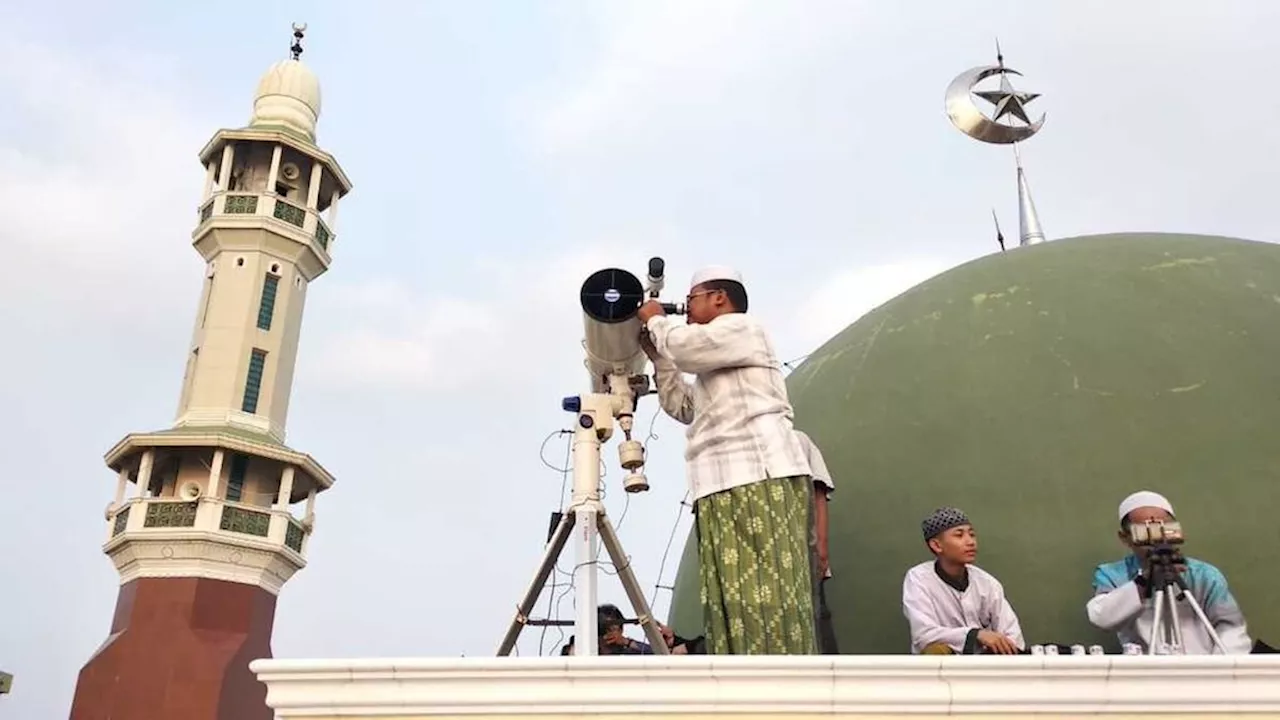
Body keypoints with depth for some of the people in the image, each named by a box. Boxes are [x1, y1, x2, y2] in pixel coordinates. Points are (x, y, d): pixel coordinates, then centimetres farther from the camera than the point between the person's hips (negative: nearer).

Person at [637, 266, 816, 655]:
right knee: (737, 603, 0)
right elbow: (681, 407, 31)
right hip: (727, 486, 9)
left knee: (769, 599, -16)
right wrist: (656, 355, 28)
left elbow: (683, 345, -10)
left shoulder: (742, 327, 5)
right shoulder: (714, 369, 33)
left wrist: (655, 320, 10)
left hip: (761, 479, -9)